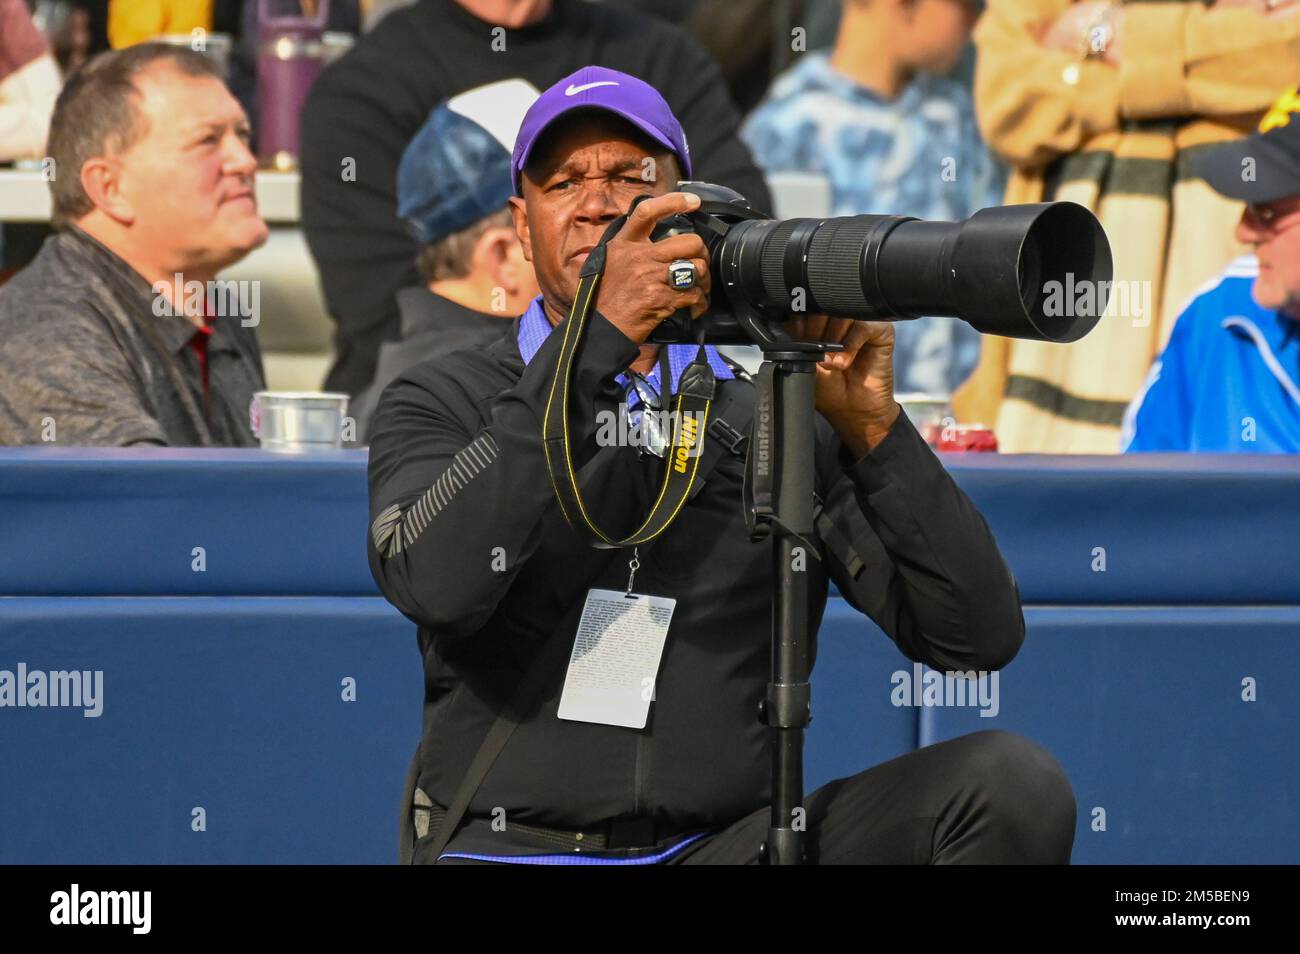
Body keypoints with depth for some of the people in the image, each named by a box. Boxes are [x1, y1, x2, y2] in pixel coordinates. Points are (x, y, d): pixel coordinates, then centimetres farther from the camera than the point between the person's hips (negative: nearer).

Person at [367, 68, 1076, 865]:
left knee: (1014, 785, -18)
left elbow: (978, 636, 4)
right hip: (508, 844, -4)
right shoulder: (446, 402, 9)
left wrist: (873, 428, -10)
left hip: (732, 838, 4)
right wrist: (597, 339, -18)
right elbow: (435, 584, -16)